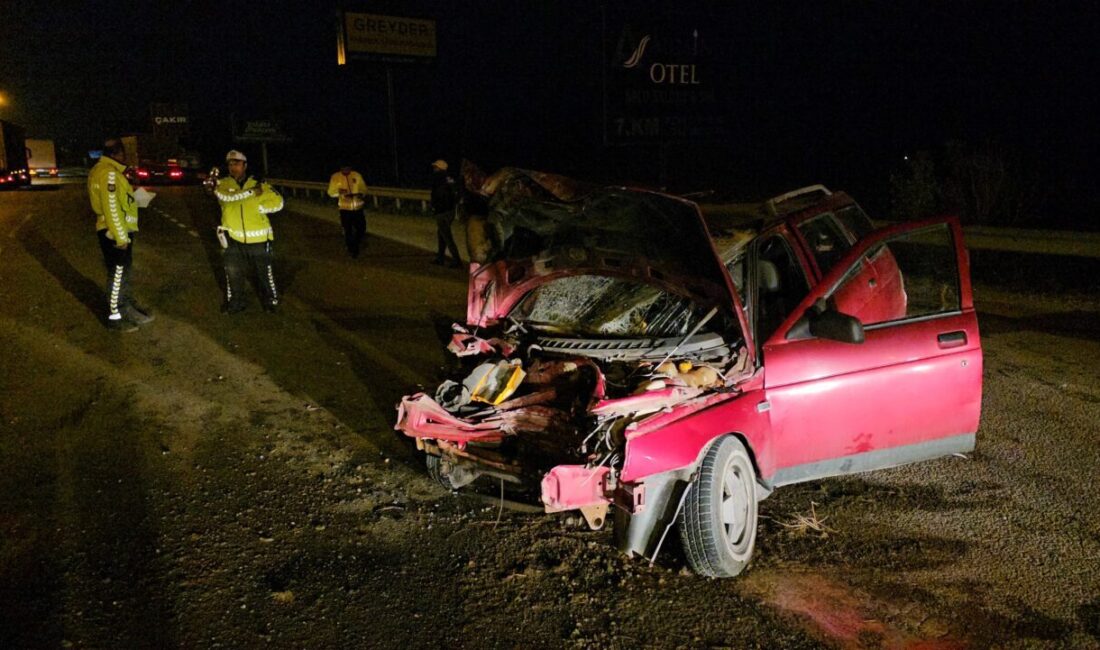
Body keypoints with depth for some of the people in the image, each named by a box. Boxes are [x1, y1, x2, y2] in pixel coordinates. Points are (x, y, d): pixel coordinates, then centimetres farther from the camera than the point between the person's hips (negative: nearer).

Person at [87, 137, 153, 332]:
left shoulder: (103, 170, 14)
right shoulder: (108, 172, -18)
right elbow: (111, 207, -23)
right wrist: (121, 237, -21)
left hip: (118, 230, 10)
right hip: (115, 232, -10)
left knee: (123, 271, 20)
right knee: (117, 274, -1)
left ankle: (128, 309, 32)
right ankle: (114, 317, 7)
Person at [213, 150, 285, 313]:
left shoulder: (259, 184, 1)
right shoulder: (223, 184, 2)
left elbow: (277, 202, -6)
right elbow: (226, 196, -21)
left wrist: (257, 208, -16)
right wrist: (250, 192, -25)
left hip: (257, 237, -1)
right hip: (233, 238, 1)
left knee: (264, 272, 9)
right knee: (233, 273, 10)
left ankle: (271, 301, 26)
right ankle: (235, 302, 27)